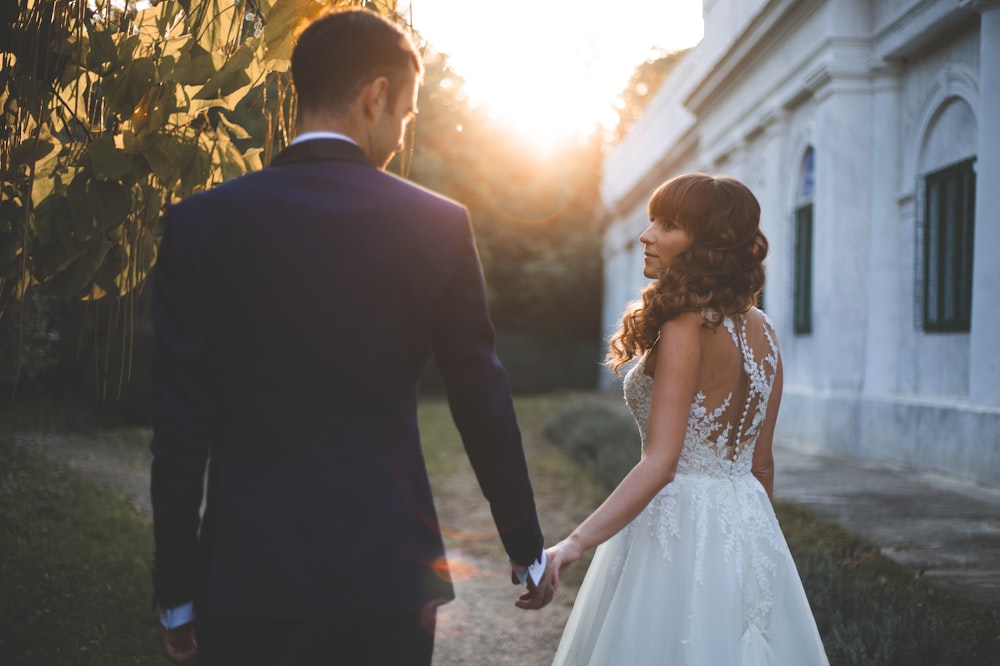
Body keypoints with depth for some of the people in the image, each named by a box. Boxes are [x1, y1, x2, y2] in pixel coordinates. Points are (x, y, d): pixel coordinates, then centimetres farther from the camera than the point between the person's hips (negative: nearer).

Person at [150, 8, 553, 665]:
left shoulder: (201, 224, -4)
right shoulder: (437, 224, -4)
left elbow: (180, 426, -4)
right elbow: (484, 401, 0)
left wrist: (176, 592, 4)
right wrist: (528, 551, 12)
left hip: (245, 579, 0)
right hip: (386, 575, 0)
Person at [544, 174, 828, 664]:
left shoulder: (685, 328, -18)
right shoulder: (760, 329, 6)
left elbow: (660, 463, -25)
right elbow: (761, 462, 11)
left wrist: (575, 543, -30)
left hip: (681, 530, -8)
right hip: (750, 528, 8)